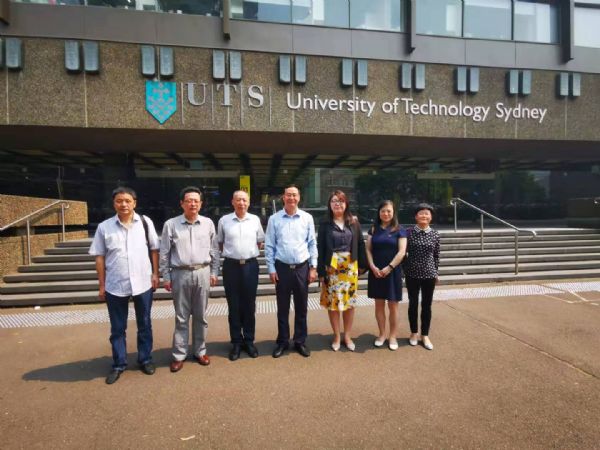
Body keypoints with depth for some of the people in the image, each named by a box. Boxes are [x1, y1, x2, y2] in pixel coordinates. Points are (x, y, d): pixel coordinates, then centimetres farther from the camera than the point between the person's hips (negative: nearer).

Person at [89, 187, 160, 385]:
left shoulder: (145, 222, -3)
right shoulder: (104, 227, -3)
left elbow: (154, 249, 3)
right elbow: (99, 257, 1)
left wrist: (155, 274, -1)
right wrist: (101, 285, 1)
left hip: (142, 283, 0)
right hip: (115, 286, 0)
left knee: (144, 325, 15)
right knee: (117, 328, 14)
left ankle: (145, 359, 32)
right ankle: (118, 364, 31)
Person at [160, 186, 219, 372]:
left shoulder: (208, 223, 2)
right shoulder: (171, 224, -3)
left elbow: (214, 250, 7)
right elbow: (164, 253, 0)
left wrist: (214, 272, 5)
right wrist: (166, 277, 0)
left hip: (202, 273, 2)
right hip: (180, 274, -1)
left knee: (200, 316, 12)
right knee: (181, 317, 9)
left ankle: (200, 351, 27)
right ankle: (179, 355, 22)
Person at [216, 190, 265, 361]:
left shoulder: (255, 220, 2)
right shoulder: (224, 220, -1)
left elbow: (260, 242, 14)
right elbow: (220, 243, 12)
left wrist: (249, 251, 8)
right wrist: (229, 253, 9)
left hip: (250, 265, 1)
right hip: (231, 265, -1)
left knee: (249, 305, 10)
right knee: (234, 306, 8)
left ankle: (249, 340, 25)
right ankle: (236, 342, 22)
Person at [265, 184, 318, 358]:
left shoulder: (307, 218, 1)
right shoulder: (274, 219, -2)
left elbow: (312, 244, 4)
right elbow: (269, 246, 0)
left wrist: (313, 267, 0)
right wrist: (271, 269, -4)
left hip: (302, 268, 1)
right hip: (282, 268, -1)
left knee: (301, 307, 11)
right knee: (283, 308, 10)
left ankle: (300, 341, 27)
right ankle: (282, 342, 26)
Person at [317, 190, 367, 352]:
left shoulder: (354, 222, 4)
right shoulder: (325, 225, -1)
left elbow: (360, 244, 6)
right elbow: (320, 248, -3)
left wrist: (362, 264, 3)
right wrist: (321, 271, -7)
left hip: (350, 267, 1)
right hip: (332, 268, -1)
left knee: (349, 301, 7)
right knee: (333, 302, 4)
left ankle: (347, 336, 23)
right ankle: (336, 336, 21)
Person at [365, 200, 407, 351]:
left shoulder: (399, 230, -1)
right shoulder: (373, 229, 7)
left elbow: (401, 252, -8)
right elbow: (368, 249, 4)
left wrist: (389, 268, -14)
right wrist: (372, 267, -9)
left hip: (392, 272, -2)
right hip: (376, 272, 3)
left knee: (393, 305, 6)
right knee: (379, 304, 9)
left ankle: (393, 336, 19)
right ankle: (382, 334, 22)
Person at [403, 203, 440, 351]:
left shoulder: (435, 234, 0)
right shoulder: (409, 232, -5)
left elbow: (436, 255, 7)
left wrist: (436, 272, 10)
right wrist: (405, 269, -2)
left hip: (429, 274, 1)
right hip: (412, 274, -1)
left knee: (427, 305, 9)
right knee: (413, 304, 10)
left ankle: (425, 335, 24)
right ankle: (414, 333, 28)